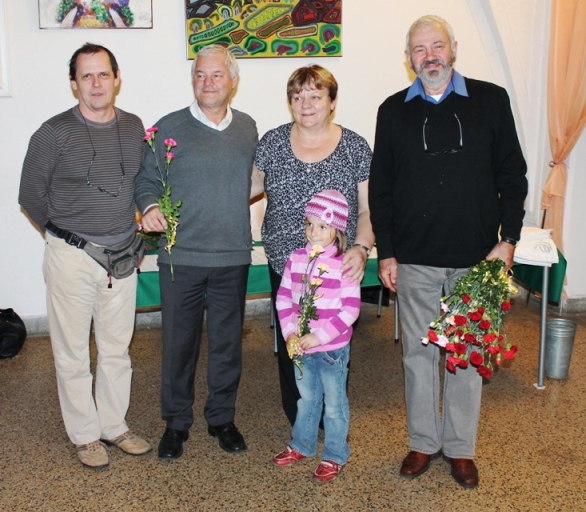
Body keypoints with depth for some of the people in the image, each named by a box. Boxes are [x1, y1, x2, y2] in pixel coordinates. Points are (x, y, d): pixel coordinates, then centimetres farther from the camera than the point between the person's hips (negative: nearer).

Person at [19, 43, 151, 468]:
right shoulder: (55, 133, -9)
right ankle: (84, 434, 23)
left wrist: (131, 229, 10)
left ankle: (114, 425, 30)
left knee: (117, 348, 14)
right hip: (71, 257, -3)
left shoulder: (134, 127, 3)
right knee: (73, 352, 6)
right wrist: (64, 234, 3)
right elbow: (31, 195, -1)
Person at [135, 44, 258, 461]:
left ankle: (222, 418, 31)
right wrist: (150, 207, -17)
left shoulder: (248, 128, 7)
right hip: (182, 256, -2)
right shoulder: (169, 128, -2)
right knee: (179, 342, 7)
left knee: (228, 342, 13)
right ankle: (177, 422, 26)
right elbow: (147, 180, 1)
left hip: (233, 257, 2)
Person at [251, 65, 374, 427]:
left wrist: (361, 248, -18)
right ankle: (297, 421, 31)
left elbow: (368, 210, -1)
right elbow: (254, 184, 16)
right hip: (285, 264, 2)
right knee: (289, 344, 9)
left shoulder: (356, 148, -2)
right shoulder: (273, 142, 2)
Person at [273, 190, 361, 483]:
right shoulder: (297, 259, 0)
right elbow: (284, 297, 3)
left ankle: (334, 456, 26)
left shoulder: (343, 264, -16)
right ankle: (302, 445, 40)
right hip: (301, 347, 5)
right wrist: (290, 331, -10)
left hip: (332, 348, -5)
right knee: (306, 399, 23)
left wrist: (320, 336, -21)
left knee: (334, 404, 10)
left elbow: (351, 309, -18)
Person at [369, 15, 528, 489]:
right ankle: (424, 441, 26)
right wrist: (385, 252, 1)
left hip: (475, 255, -1)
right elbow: (380, 187, 6)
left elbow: (512, 174, 3)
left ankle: (461, 447, 24)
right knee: (419, 351, 10)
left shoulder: (490, 100, 2)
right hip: (415, 259, 1)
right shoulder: (394, 111, 5)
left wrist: (507, 240, -4)